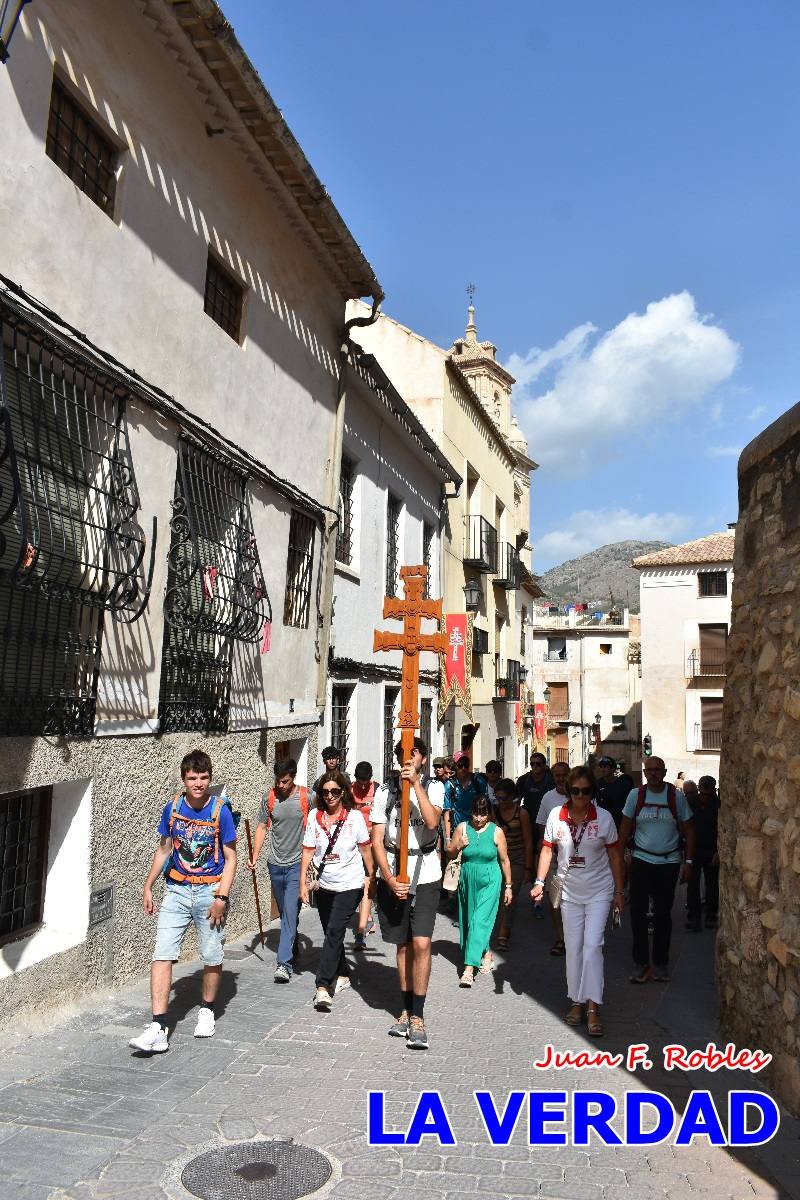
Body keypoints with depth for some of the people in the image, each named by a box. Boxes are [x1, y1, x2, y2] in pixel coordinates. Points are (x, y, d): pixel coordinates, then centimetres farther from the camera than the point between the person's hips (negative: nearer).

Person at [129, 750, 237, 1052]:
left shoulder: (220, 811, -10)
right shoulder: (172, 809, 0)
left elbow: (230, 858, -6)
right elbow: (164, 849, 13)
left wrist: (222, 897, -13)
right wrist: (148, 886, 11)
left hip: (210, 891, -2)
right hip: (176, 891, 2)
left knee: (212, 957, 8)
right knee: (162, 954, -8)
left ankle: (207, 1011, 33)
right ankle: (158, 1029, -5)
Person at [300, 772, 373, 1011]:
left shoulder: (354, 816, -8)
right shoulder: (314, 817, -3)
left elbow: (365, 849, 1)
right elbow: (308, 851, 0)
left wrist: (372, 877, 5)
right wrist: (303, 883, -2)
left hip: (350, 886, -4)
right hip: (324, 886, 4)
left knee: (334, 932, -13)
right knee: (332, 933, 14)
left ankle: (323, 987, -12)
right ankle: (342, 975, 33)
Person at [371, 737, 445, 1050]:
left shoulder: (433, 787, 1)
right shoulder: (385, 791, 3)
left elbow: (432, 821, -19)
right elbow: (377, 841, 2)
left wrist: (416, 782, -21)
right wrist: (390, 879, -8)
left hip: (425, 876, -2)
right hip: (392, 877, 2)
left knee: (421, 944, -10)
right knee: (403, 945, 11)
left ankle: (418, 1017, 0)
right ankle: (407, 1010, 25)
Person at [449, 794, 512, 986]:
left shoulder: (496, 832, -6)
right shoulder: (462, 827, -2)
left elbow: (504, 860, 2)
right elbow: (450, 854, 7)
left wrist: (508, 886, 6)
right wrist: (458, 846, -15)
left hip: (489, 882, -3)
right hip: (467, 881, 4)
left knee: (480, 921, -12)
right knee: (468, 920, 12)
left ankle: (469, 967, -13)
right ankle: (486, 952, 35)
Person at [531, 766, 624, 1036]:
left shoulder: (603, 817, -10)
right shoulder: (556, 816, -7)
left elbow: (614, 856, -2)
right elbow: (547, 850, 1)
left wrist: (619, 892, 0)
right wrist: (539, 881, -7)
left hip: (599, 890, -2)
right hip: (569, 891, 2)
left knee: (592, 946, -11)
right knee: (573, 947, 9)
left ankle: (593, 1009, -7)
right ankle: (577, 1002, 23)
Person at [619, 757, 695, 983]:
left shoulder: (676, 796, -3)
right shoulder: (636, 794, -1)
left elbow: (688, 830, 4)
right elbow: (625, 829, 5)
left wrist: (689, 861, -1)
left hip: (668, 862, 0)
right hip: (641, 860, 0)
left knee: (663, 913, 8)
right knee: (638, 912, -1)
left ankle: (660, 963, 21)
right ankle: (641, 963, 11)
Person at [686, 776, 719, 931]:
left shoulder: (718, 806, -7)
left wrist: (718, 852, -10)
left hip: (711, 851, -1)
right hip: (693, 849, 1)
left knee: (712, 884, 9)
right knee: (693, 884, 0)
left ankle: (711, 916, 20)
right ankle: (693, 916, 5)